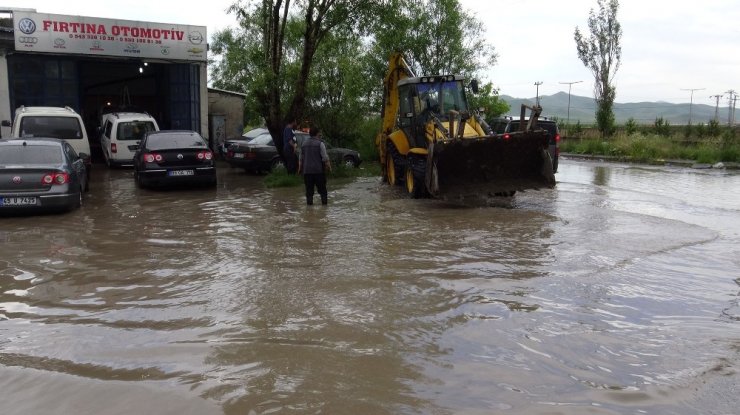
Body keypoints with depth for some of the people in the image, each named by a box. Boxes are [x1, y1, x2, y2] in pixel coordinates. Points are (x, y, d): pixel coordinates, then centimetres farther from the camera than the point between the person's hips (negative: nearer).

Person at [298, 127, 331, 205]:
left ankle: (309, 203, 2)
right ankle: (324, 202, 1)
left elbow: (301, 159, 15)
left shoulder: (304, 144, 11)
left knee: (309, 190, 6)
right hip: (319, 170, -4)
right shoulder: (320, 144, -6)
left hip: (307, 170, 4)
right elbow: (325, 158, -10)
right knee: (322, 189, 3)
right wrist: (329, 166, -2)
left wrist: (300, 168, 23)